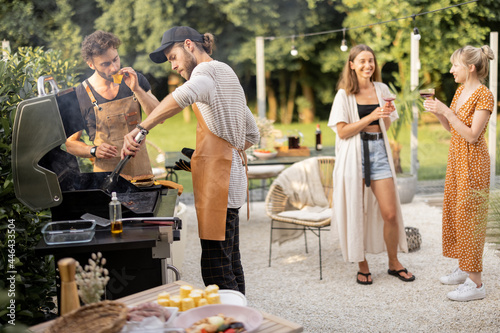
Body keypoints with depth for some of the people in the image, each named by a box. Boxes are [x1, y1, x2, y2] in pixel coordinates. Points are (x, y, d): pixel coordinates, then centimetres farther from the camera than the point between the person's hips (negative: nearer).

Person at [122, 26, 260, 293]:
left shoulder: (207, 70, -7)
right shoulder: (227, 74, 23)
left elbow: (184, 95, -33)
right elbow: (252, 135, 29)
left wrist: (140, 129, -35)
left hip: (217, 179, -10)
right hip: (231, 176, 10)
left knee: (216, 271, -10)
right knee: (230, 265, 14)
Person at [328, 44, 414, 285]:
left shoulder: (382, 89, 11)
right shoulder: (344, 94, -1)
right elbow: (342, 131, -8)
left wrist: (387, 115, -4)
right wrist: (371, 117, -14)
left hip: (379, 150, 3)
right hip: (354, 154, -3)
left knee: (390, 213, -1)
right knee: (357, 213, 2)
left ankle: (394, 264, 20)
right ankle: (362, 266, 19)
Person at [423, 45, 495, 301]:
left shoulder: (484, 95, -16)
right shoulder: (460, 91, 10)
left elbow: (472, 135, -21)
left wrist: (447, 111, -23)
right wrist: (437, 112, -1)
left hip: (472, 162, -9)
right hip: (456, 157, 9)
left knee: (468, 216, -7)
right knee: (453, 212, 13)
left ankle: (475, 283, 0)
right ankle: (463, 270, 25)